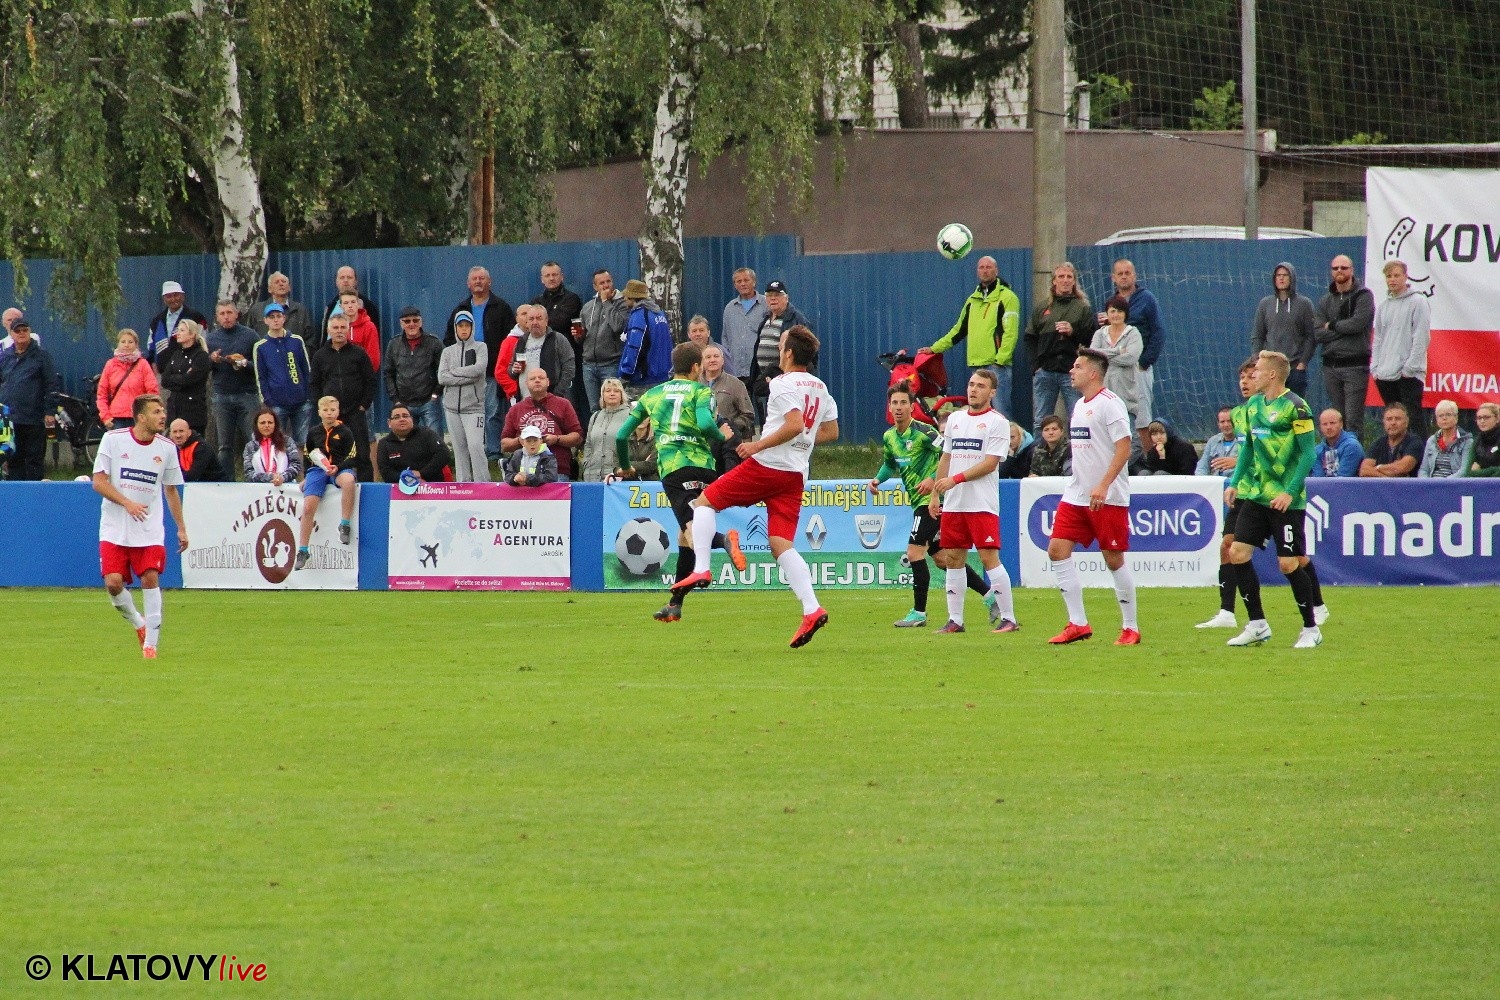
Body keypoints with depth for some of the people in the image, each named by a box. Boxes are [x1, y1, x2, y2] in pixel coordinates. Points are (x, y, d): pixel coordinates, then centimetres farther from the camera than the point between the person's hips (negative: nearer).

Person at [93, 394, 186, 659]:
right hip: (114, 528, -1)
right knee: (113, 582, -11)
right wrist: (127, 503, -19)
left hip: (150, 530, 1)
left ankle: (151, 642, -4)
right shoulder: (113, 439, -6)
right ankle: (138, 624, 16)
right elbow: (99, 482, -6)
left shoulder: (167, 447, 3)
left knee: (150, 578, -13)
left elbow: (171, 490, 16)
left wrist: (181, 527, 14)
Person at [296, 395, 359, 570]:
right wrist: (306, 476, 11)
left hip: (339, 469, -2)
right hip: (317, 470, 2)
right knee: (308, 506, -18)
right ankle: (303, 550, -9)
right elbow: (307, 456, 23)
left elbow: (352, 458, 1)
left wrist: (338, 468, -16)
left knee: (348, 480, -40)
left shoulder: (345, 432, 4)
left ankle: (344, 525, -28)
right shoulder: (314, 433, 13)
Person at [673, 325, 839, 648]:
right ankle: (811, 610, -14)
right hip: (796, 474, 7)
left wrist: (758, 446, -15)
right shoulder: (820, 388, 16)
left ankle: (701, 569, -4)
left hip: (766, 465, -7)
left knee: (705, 502, 9)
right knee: (781, 545, 2)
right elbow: (831, 431, 23)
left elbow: (795, 424, -23)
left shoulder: (784, 384, -9)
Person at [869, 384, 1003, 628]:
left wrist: (933, 479, -26)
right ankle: (990, 596, 17)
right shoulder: (889, 437, 10)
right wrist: (877, 479, 9)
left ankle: (919, 613, -4)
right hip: (919, 501, 9)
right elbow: (889, 464, 27)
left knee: (914, 551, -11)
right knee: (940, 555, 10)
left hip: (932, 498, -9)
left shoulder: (922, 431, -15)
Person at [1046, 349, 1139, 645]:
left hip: (1108, 498, -8)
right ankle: (1077, 624, 1)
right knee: (1057, 549, -3)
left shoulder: (1110, 404, -12)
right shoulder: (1080, 405, 15)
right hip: (1076, 495, 8)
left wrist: (1103, 486, -25)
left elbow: (1124, 448, -18)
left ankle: (1131, 628, 9)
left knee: (1114, 559, -3)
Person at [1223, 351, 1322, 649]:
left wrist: (1289, 492, -19)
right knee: (1237, 552, -1)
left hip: (1286, 500, -7)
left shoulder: (1295, 407, -13)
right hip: (1255, 495, 8)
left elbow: (1308, 453, -14)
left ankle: (1311, 629, 9)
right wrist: (1234, 483, 12)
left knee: (1289, 563, -5)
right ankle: (1257, 625, 9)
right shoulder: (1254, 405, 10)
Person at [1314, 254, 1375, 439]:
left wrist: (1332, 325, -3)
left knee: (1353, 420, -11)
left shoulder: (1364, 296, 0)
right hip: (1331, 366, 5)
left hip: (1355, 366, -5)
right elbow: (1318, 334, 2)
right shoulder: (1325, 302, 14)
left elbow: (1358, 323, -16)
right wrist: (1344, 329, -9)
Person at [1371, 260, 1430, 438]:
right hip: (1385, 375, 7)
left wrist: (1410, 367, -14)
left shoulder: (1417, 302, -3)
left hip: (1409, 375, -7)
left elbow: (1421, 337, -9)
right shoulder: (1383, 306, 17)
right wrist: (1375, 367, 8)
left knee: (1413, 418, -9)